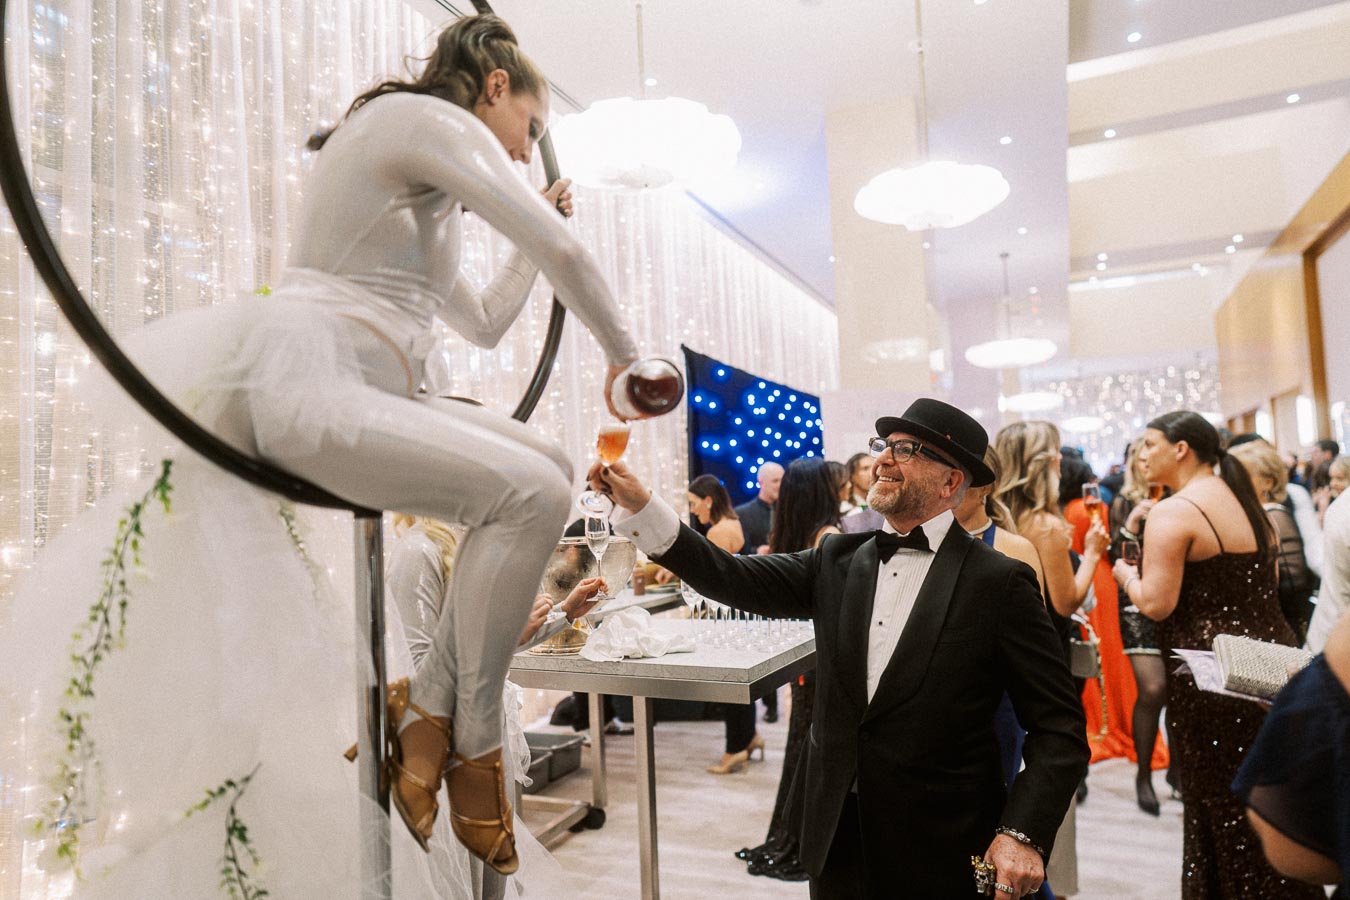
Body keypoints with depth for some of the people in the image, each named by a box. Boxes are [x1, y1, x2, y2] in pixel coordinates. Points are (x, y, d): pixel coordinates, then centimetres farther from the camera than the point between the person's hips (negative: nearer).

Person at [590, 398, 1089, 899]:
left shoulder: (999, 584, -11)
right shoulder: (838, 560, 1)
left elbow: (1059, 727, -8)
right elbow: (735, 580, -8)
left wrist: (1023, 834, -19)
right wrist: (639, 505, -16)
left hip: (941, 853, -3)